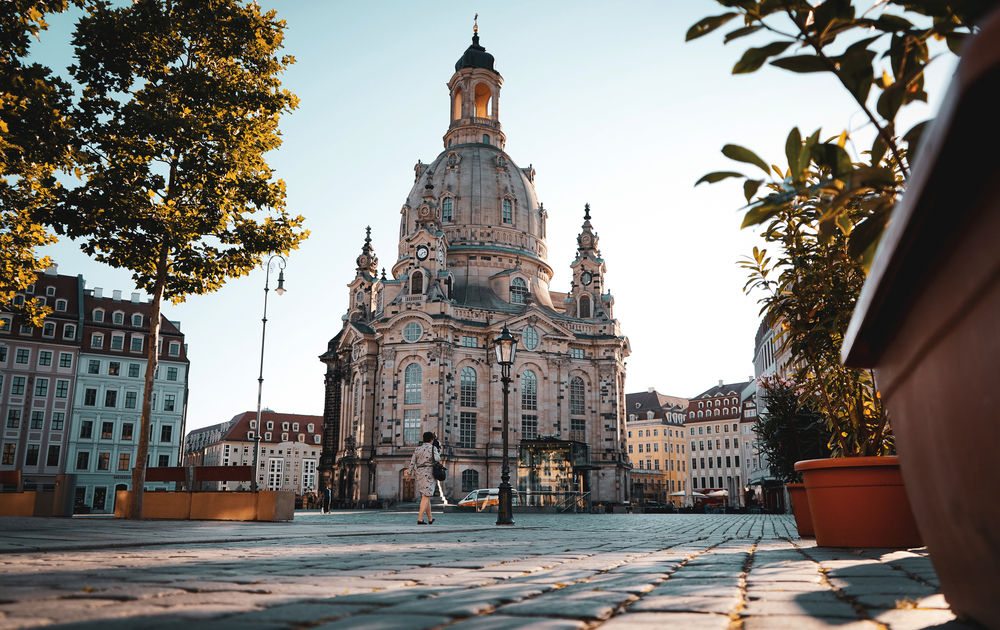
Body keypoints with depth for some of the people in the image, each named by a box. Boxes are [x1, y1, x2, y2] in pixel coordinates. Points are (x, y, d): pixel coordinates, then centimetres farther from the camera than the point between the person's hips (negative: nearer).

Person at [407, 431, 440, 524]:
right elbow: (436, 459, -17)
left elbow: (412, 462, 7)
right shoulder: (433, 448, -2)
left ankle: (430, 519, 24)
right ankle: (419, 519, -19)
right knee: (426, 497, -9)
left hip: (419, 474, 6)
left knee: (426, 496, 15)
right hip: (429, 474, -6)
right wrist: (439, 455, 4)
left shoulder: (417, 449, 12)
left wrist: (409, 473, 12)